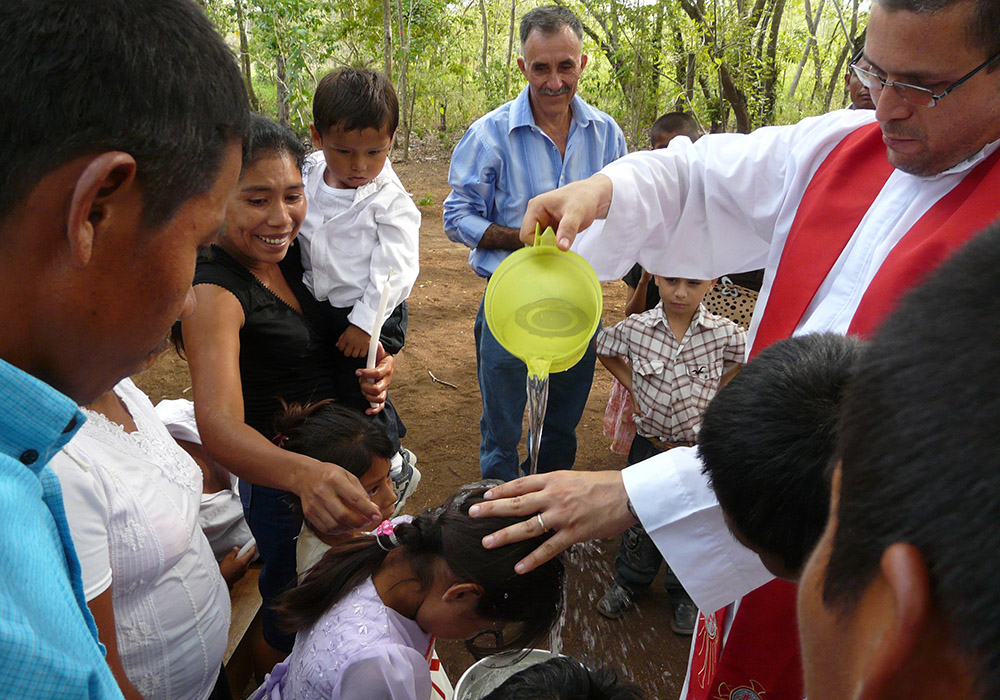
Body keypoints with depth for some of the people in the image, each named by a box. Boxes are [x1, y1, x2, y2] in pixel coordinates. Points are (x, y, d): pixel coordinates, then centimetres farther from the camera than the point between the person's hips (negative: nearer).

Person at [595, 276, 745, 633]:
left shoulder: (724, 333, -15)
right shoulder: (635, 328, -14)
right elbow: (604, 349, 6)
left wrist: (717, 391, -5)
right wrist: (633, 387, -2)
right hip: (649, 444, 1)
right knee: (639, 516, 17)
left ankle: (684, 595, 39)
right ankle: (628, 581, 42)